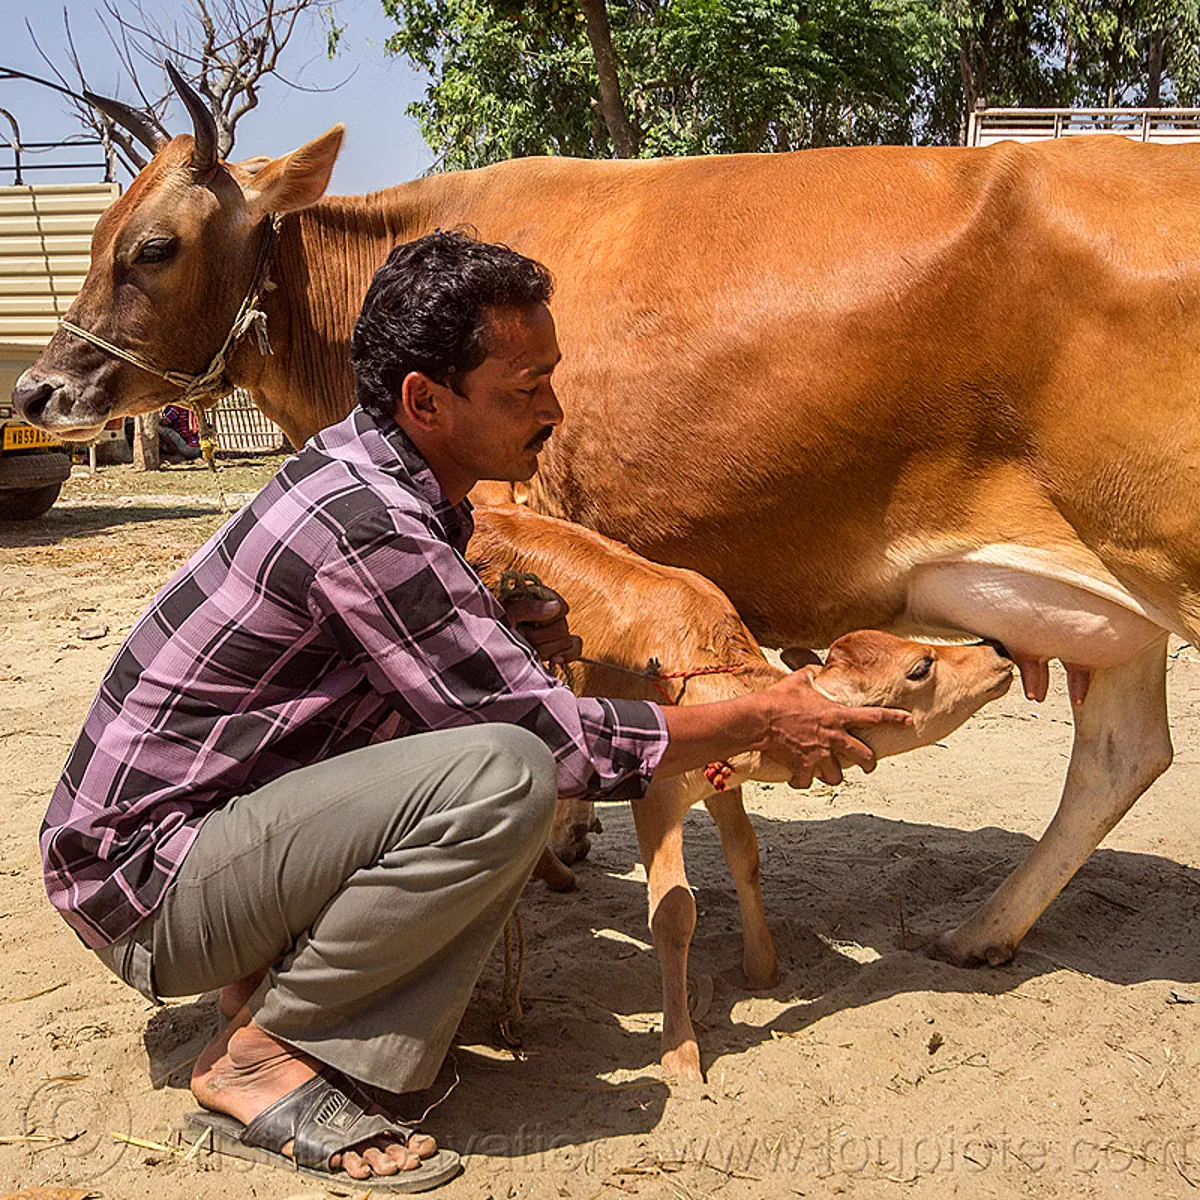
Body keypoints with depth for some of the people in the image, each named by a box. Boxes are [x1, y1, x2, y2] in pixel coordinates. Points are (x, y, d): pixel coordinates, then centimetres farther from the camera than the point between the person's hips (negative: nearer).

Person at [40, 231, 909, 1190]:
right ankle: (262, 1054, -12)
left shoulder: (378, 468, 3)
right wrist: (760, 724, -8)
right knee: (507, 775, -29)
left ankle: (282, 979, 2)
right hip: (144, 880, -10)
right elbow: (564, 742, -22)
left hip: (218, 815, 10)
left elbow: (419, 634, 20)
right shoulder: (364, 523, -25)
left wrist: (508, 630, -3)